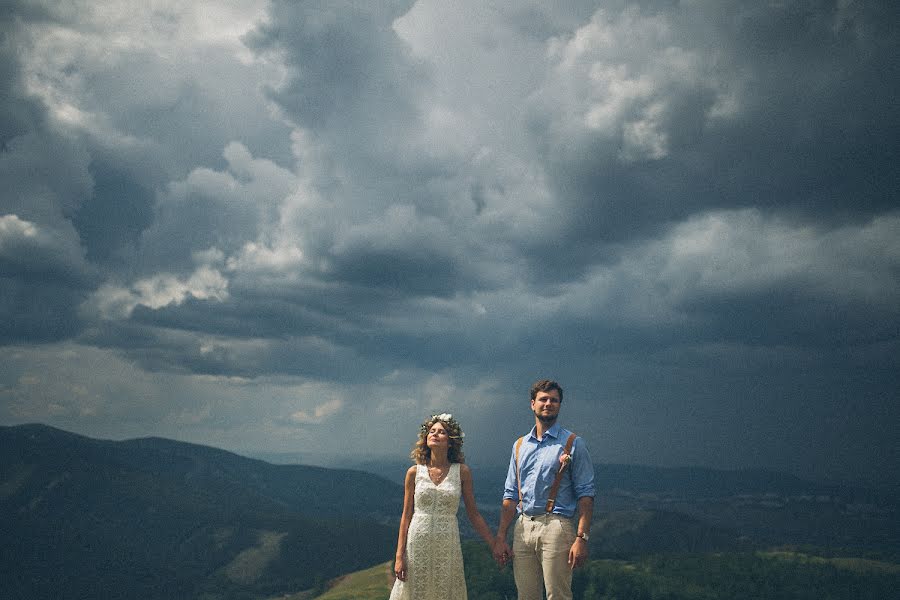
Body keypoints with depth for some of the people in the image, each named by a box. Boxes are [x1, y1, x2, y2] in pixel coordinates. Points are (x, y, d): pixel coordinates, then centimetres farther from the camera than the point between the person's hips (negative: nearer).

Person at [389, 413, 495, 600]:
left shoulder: (462, 472, 1)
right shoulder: (414, 472, 2)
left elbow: (474, 514, 6)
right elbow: (406, 516, 5)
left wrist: (495, 547, 3)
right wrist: (399, 556, -1)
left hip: (447, 546, 0)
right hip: (418, 544, 0)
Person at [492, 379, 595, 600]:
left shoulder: (573, 444, 1)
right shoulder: (520, 445, 16)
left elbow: (585, 494, -5)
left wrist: (582, 538, -14)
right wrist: (500, 537, 10)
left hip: (555, 527, -5)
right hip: (523, 528, 5)